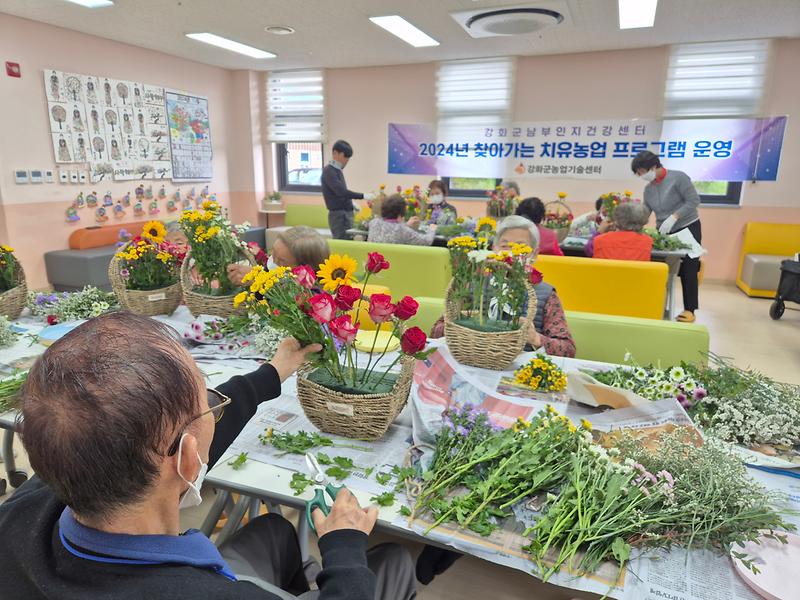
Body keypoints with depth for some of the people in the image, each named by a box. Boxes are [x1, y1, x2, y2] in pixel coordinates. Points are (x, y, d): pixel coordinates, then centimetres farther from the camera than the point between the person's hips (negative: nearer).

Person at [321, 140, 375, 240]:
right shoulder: (328, 171, -15)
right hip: (338, 214, -9)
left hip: (345, 213, 9)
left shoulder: (337, 170, 14)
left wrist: (350, 204, 13)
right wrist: (363, 196, -27)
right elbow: (341, 191, -26)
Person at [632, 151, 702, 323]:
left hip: (688, 229, -5)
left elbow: (694, 201, -18)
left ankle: (689, 310, 4)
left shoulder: (678, 177, -14)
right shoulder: (648, 189, 5)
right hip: (663, 232, 6)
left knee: (688, 271, -3)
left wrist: (674, 217, -28)